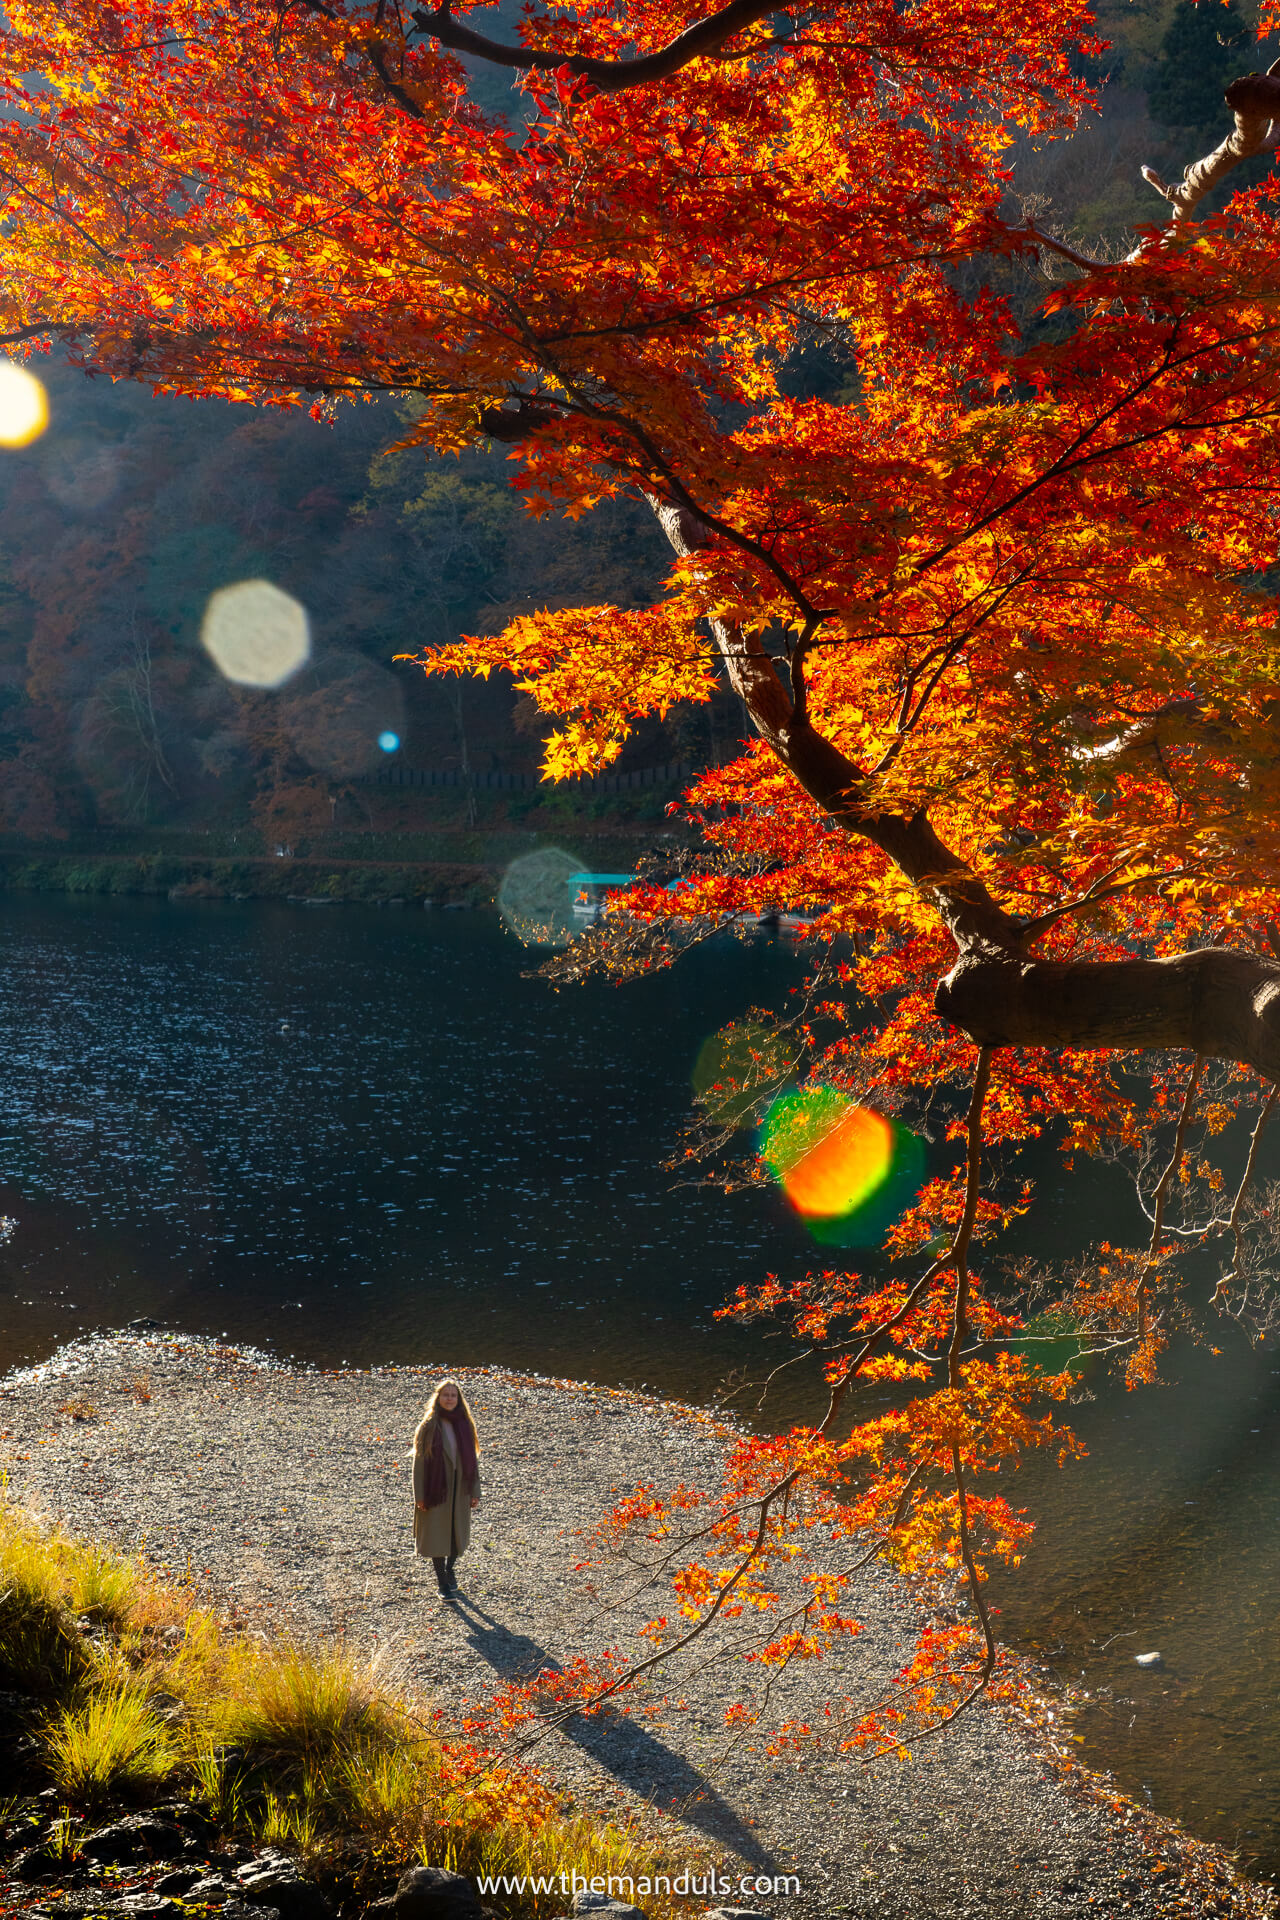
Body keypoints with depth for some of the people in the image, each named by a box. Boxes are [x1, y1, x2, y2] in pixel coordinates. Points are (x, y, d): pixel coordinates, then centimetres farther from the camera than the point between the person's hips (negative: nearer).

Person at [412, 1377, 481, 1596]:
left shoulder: (464, 1425, 0)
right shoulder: (429, 1426, -9)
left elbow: (472, 1458, 5)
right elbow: (419, 1461, -7)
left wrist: (475, 1491, 4)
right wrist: (419, 1495, -10)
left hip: (460, 1490, 3)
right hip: (435, 1489, -3)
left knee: (458, 1532, 14)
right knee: (436, 1535, 4)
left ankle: (450, 1569, 39)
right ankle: (442, 1580, 20)